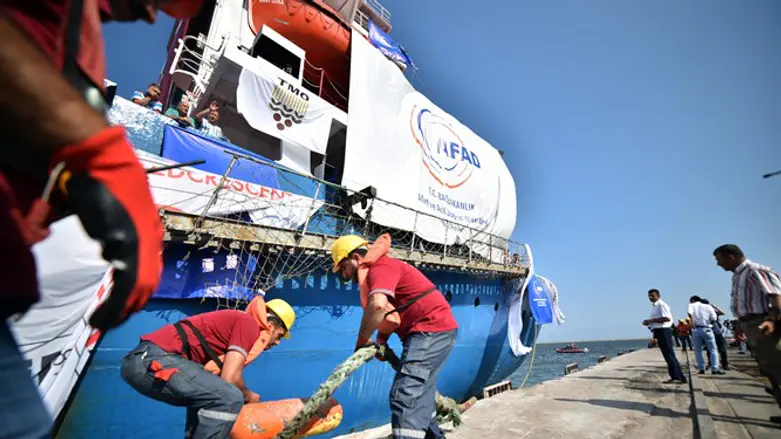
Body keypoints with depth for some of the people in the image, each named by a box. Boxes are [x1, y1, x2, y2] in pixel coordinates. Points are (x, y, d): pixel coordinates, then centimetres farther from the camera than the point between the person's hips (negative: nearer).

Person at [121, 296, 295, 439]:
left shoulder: (237, 321, 23)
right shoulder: (249, 324, -5)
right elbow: (230, 378, -12)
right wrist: (249, 396, 7)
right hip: (154, 359, -11)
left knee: (202, 394, 30)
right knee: (229, 398, -18)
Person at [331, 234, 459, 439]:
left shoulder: (380, 267, -13)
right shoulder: (383, 269, 19)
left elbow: (378, 305, -32)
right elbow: (391, 314, 17)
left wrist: (362, 341, -19)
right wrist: (381, 340, 0)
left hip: (431, 331, -11)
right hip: (434, 330, 11)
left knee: (405, 396, -15)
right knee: (419, 395, 20)